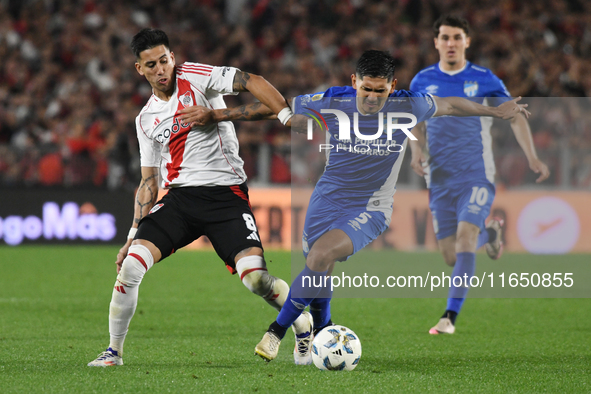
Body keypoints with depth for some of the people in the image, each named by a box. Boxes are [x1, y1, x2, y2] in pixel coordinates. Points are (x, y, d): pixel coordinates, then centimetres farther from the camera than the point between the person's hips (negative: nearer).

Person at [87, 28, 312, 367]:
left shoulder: (195, 77, -1)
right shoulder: (146, 120, 15)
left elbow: (251, 82, -13)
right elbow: (149, 181, 18)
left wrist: (287, 116, -28)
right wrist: (134, 234, 11)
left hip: (226, 195, -4)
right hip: (179, 198, 4)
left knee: (255, 276, -20)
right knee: (131, 264, -14)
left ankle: (306, 330, 5)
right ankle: (114, 352, 1)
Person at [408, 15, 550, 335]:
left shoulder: (484, 79, -1)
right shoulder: (423, 81, 5)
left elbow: (515, 116, 7)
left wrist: (532, 158, -3)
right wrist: (416, 151, -1)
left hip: (477, 174, -3)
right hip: (439, 177, 3)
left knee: (465, 237, -23)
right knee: (451, 257, 2)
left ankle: (450, 316, -23)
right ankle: (488, 232, 37)